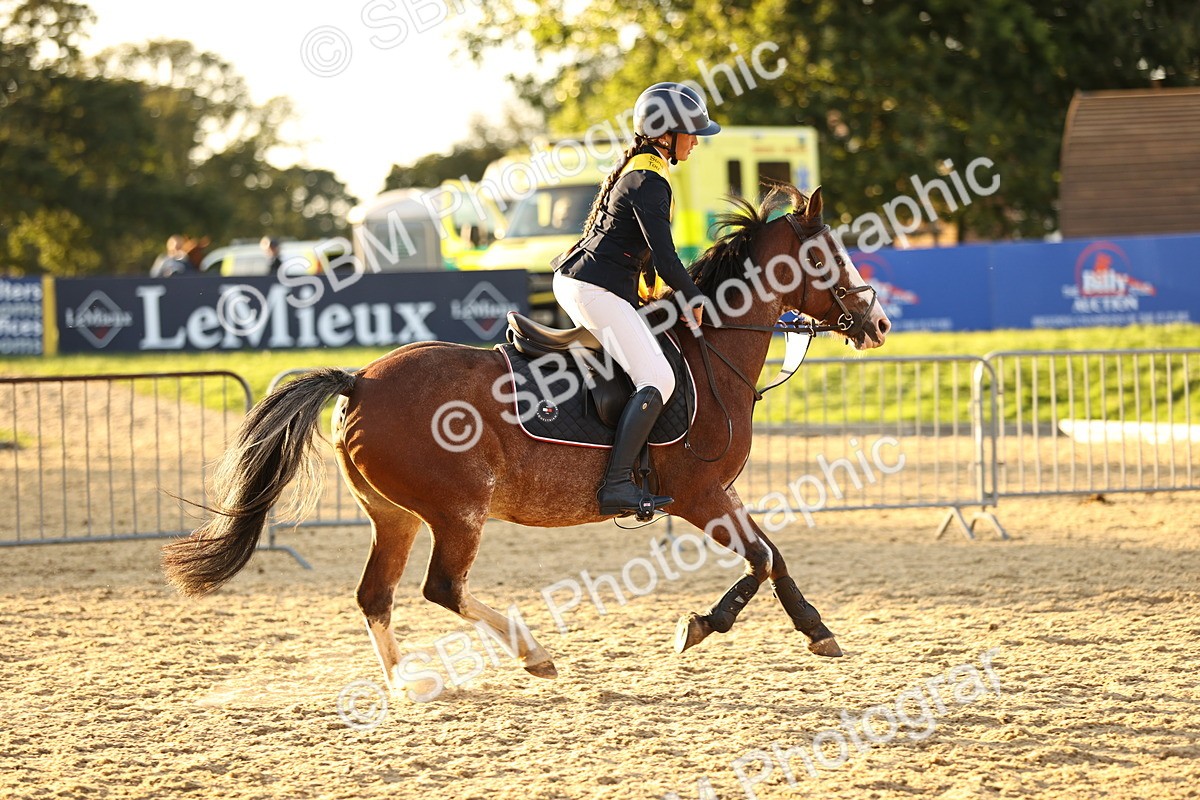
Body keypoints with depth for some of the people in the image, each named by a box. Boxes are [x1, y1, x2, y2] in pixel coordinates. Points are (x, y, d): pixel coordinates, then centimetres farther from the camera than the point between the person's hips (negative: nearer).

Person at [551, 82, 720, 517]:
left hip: (571, 280, 11)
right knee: (657, 380, -18)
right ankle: (617, 484, -27)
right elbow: (665, 260, -19)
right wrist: (695, 299, -5)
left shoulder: (633, 167, 17)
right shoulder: (650, 181, -15)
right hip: (598, 289, -11)